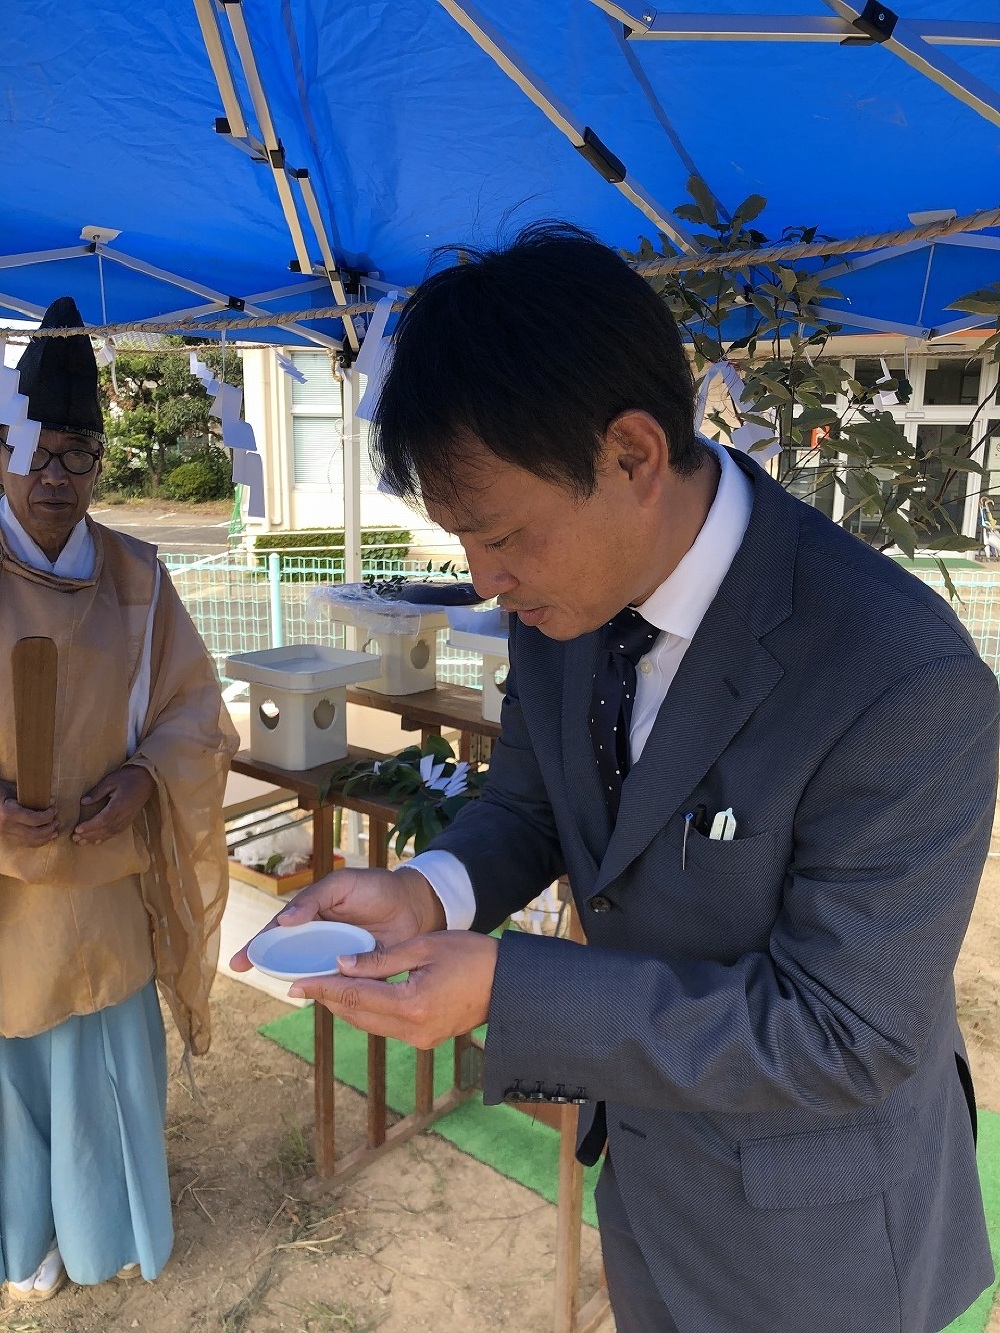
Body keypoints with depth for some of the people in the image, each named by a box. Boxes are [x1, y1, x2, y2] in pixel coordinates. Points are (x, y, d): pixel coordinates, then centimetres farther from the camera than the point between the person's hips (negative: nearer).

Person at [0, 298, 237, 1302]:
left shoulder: (134, 578, -1)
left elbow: (195, 715, 3)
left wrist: (145, 775, -15)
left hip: (106, 875, 1)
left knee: (108, 1059, 14)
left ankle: (109, 1226, 40)